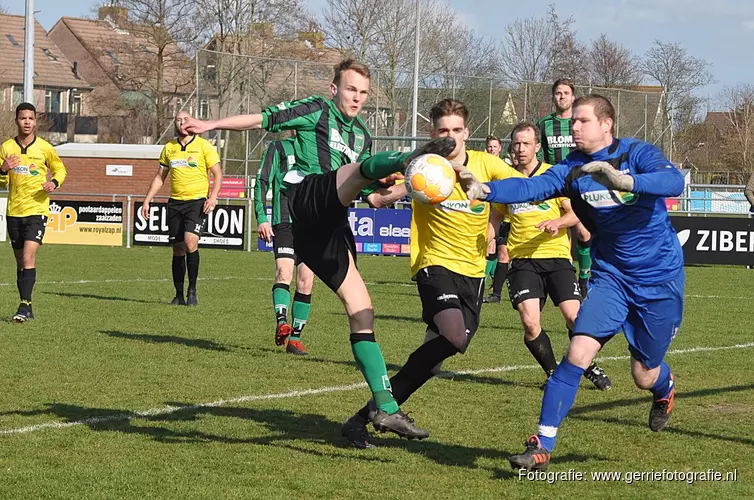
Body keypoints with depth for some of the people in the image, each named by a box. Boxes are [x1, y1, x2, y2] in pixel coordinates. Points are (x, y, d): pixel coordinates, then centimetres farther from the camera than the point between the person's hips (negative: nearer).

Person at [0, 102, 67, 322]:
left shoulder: (44, 148, -3)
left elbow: (60, 169, 12)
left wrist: (54, 182, -9)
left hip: (37, 209, -3)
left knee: (28, 258, -18)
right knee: (20, 261, 9)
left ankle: (25, 305, -19)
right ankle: (27, 309, 17)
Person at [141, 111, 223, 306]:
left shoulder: (203, 145, -1)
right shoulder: (169, 148, 11)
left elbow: (218, 173, -1)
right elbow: (160, 177, 19)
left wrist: (213, 197, -16)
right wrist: (146, 201, 13)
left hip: (197, 201, -4)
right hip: (175, 202, 4)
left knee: (190, 242, -21)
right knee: (178, 249, 5)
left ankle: (192, 291, -11)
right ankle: (179, 294, 12)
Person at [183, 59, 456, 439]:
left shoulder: (362, 135, 31)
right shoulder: (317, 110, 12)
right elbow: (263, 119, 6)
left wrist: (383, 187, 14)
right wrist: (211, 125, -4)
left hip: (331, 226, 7)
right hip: (307, 198, -7)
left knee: (360, 310, 0)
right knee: (365, 164, -32)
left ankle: (386, 408, -2)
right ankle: (410, 159, -70)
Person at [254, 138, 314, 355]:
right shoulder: (278, 148, 5)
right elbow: (261, 182, -1)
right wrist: (262, 218, -11)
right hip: (284, 223, -4)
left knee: (306, 282, 1)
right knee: (284, 272, -24)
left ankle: (295, 338, 7)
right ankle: (281, 323, -35)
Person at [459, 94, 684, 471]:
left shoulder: (637, 154, -15)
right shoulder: (573, 168, -5)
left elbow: (674, 182, -34)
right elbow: (531, 188, -21)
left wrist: (624, 180, -50)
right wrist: (484, 190, -39)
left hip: (659, 278, -3)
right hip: (611, 276, 3)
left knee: (644, 377, 8)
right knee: (577, 353, -17)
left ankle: (665, 387, 48)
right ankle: (542, 446, -11)